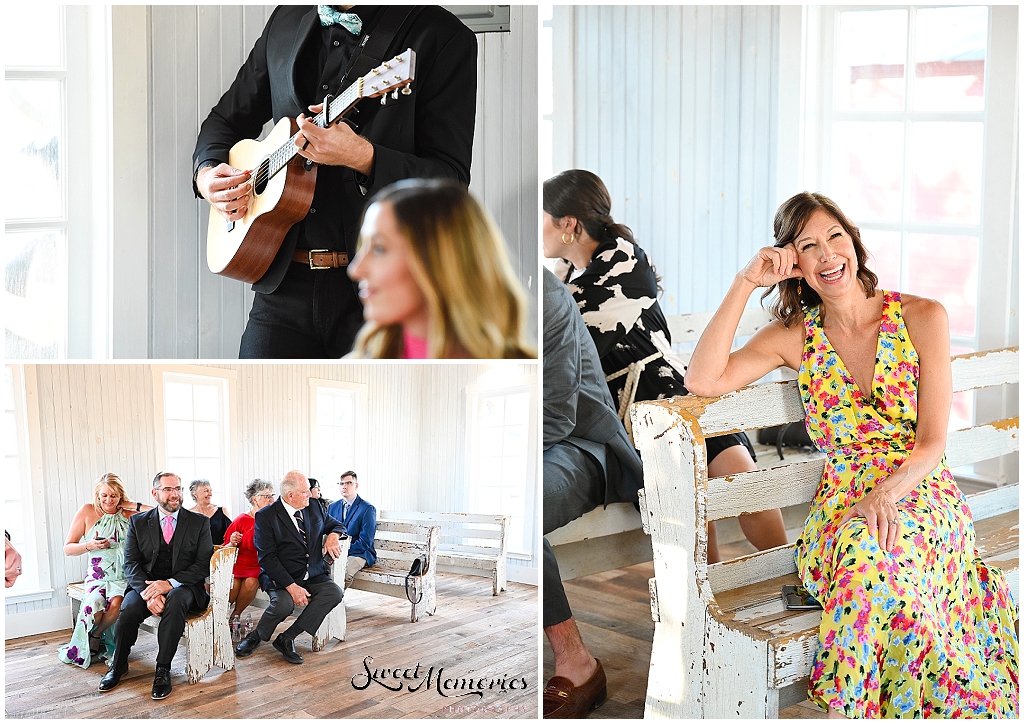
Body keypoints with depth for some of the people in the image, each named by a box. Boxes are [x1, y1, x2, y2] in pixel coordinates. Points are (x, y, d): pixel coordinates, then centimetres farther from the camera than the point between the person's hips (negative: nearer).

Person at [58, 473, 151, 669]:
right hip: (98, 575, 0)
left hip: (125, 577, 0)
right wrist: (90, 546, -13)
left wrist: (134, 506, -6)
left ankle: (96, 636, 0)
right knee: (94, 603, -30)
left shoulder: (130, 514, 5)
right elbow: (68, 548, 6)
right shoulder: (87, 512, 4)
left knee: (116, 603, -31)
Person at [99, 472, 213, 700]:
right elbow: (131, 564, 0)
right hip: (146, 585, 2)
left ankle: (163, 670, -29)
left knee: (175, 601, -37)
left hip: (183, 586, -1)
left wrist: (169, 584, -18)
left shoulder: (199, 522, 4)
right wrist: (149, 593, -19)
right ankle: (118, 666, -2)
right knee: (127, 611, -29)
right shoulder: (138, 522, 8)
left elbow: (203, 565, -3)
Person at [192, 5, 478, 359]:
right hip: (285, 283, 5)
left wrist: (361, 156, -29)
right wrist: (206, 171, 4)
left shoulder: (443, 37, -7)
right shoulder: (286, 20, 12)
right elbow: (226, 118, 25)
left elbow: (452, 184, -15)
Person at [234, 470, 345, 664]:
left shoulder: (314, 509, 8)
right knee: (284, 603, -36)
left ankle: (287, 638, -18)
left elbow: (337, 524, 24)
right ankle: (256, 637, -3)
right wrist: (291, 587, -25)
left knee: (334, 592, -25)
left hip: (314, 576, 5)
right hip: (281, 578, -5)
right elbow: (267, 558, -14)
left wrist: (333, 535, -3)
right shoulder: (266, 516, -9)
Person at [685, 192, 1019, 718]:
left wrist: (885, 495, -23)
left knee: (873, 547, -36)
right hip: (842, 509, 1)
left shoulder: (922, 317, 1)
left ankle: (849, 704, -27)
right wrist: (745, 283, -10)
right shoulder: (795, 337, 6)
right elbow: (702, 381, -11)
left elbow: (932, 443, -3)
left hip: (920, 494, -1)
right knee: (863, 548, -35)